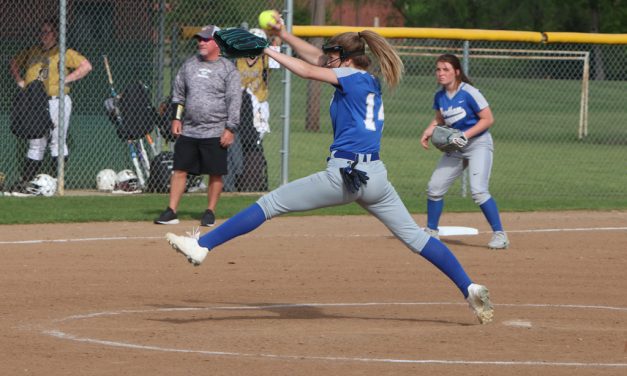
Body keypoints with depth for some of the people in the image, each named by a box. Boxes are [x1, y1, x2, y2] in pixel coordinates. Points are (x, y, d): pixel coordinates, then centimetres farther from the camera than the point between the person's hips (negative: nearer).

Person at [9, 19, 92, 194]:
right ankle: (24, 182, 7)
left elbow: (86, 66, -5)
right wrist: (19, 81, 14)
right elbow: (14, 62, 30)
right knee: (35, 144, 7)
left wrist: (65, 80, -10)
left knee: (57, 140, -7)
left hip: (57, 102, -5)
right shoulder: (31, 52, 15)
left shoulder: (63, 53, 0)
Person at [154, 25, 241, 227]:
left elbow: (234, 101, -6)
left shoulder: (228, 69, -4)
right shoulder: (189, 64, 10)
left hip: (215, 132, -4)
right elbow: (178, 94, 17)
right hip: (188, 131, 4)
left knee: (215, 174, 0)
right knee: (179, 170, 0)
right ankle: (171, 212, 1)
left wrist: (230, 129, -12)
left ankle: (210, 212, 12)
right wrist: (176, 118, 8)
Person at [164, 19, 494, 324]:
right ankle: (469, 288, 5)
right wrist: (284, 35, 20)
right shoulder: (371, 82, 18)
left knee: (270, 204, -4)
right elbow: (316, 57, 23)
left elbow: (308, 71, -10)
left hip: (343, 174, -8)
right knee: (415, 236, 13)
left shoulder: (353, 77, -4)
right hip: (375, 175, 8)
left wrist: (269, 51, 3)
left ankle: (202, 246, -8)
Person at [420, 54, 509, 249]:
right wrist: (428, 132, 0)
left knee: (478, 190, -21)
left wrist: (466, 135, -24)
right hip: (455, 148, 7)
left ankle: (500, 235, -13)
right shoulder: (440, 97, 2)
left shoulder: (469, 93, -18)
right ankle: (431, 232, 25)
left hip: (478, 143, -7)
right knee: (434, 188, 7)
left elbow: (488, 119, -17)